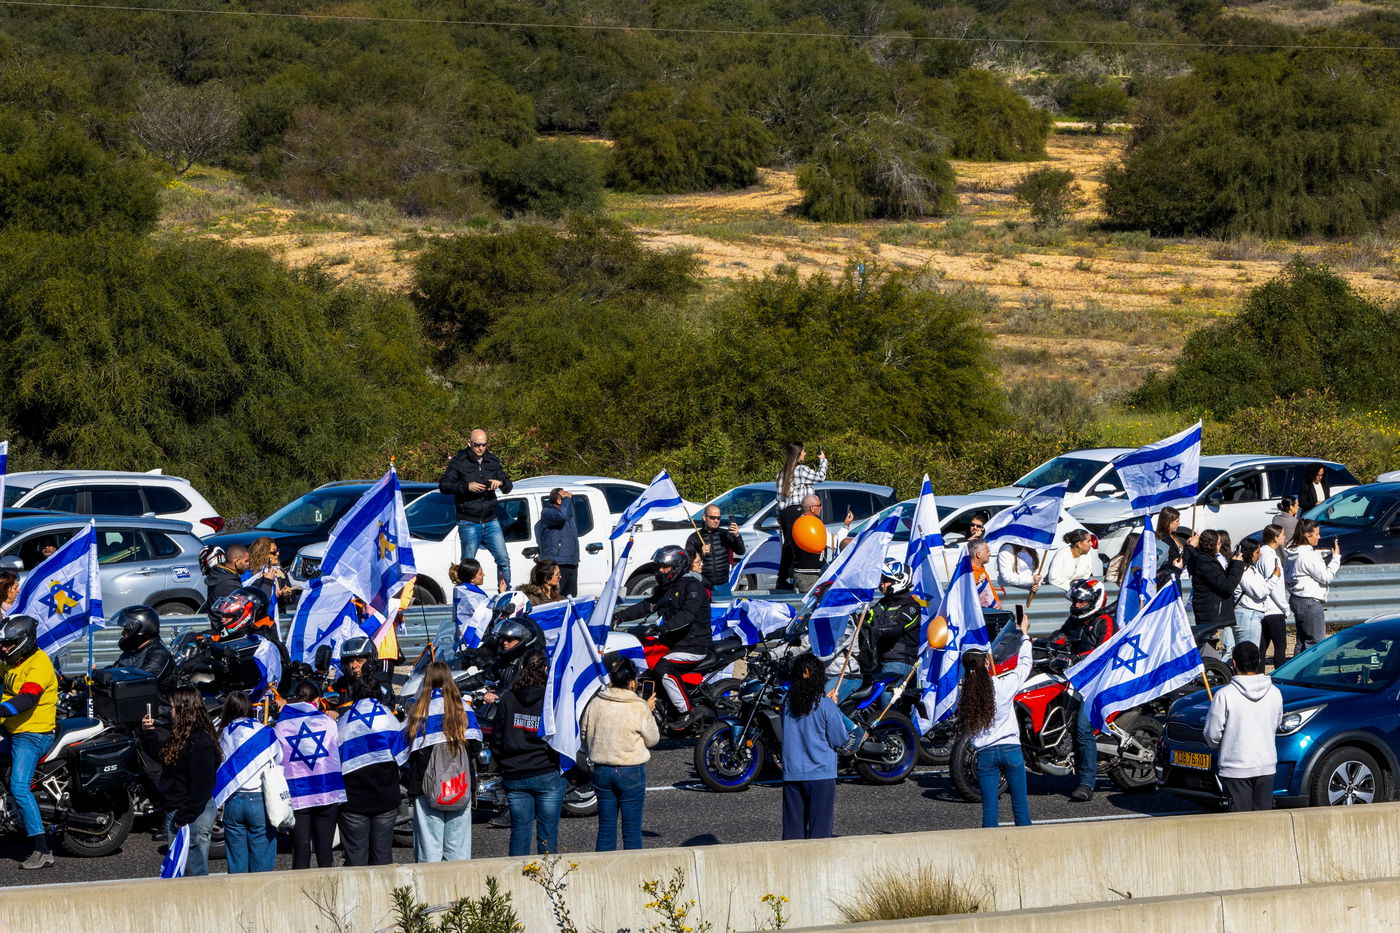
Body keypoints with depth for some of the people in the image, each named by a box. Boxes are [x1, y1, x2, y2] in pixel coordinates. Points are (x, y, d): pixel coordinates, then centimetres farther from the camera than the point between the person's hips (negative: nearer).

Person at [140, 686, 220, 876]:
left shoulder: (200, 742, -21)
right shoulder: (180, 737, 10)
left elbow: (201, 785, -24)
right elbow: (158, 752, 28)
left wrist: (183, 817, -22)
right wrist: (148, 733, 10)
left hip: (194, 815, -11)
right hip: (176, 811, 11)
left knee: (195, 871, -4)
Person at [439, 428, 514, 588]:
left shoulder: (493, 461, 9)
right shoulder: (459, 462, -4)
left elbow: (508, 486, 15)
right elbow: (443, 486, -9)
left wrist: (501, 482, -9)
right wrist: (466, 487, -22)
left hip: (490, 521, 4)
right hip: (469, 523, -4)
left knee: (503, 560, 2)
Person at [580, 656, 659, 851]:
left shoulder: (595, 704, -3)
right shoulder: (639, 708, -13)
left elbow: (585, 735, 6)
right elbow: (652, 739, -2)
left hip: (602, 771, 4)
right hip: (632, 772, -4)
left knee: (606, 829, 11)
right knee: (632, 830, 4)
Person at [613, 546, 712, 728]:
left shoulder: (692, 585, -13)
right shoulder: (665, 588, 17)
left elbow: (688, 613, -28)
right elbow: (646, 606, 15)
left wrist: (667, 626, -40)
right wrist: (620, 616, 3)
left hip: (694, 646, -10)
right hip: (673, 643, 10)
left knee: (663, 668, -29)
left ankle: (687, 712, -20)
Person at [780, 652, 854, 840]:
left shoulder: (788, 705, 3)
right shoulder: (826, 706, -10)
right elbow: (840, 740, -6)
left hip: (791, 774, 4)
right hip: (821, 775, -4)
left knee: (793, 829, 8)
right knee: (819, 830, 0)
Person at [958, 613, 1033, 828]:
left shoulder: (964, 695, -5)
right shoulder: (1004, 685, -9)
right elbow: (1024, 664, 6)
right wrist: (1024, 635, 20)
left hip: (985, 753, 1)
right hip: (1011, 749, -1)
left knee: (990, 807, 4)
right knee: (1020, 804, 9)